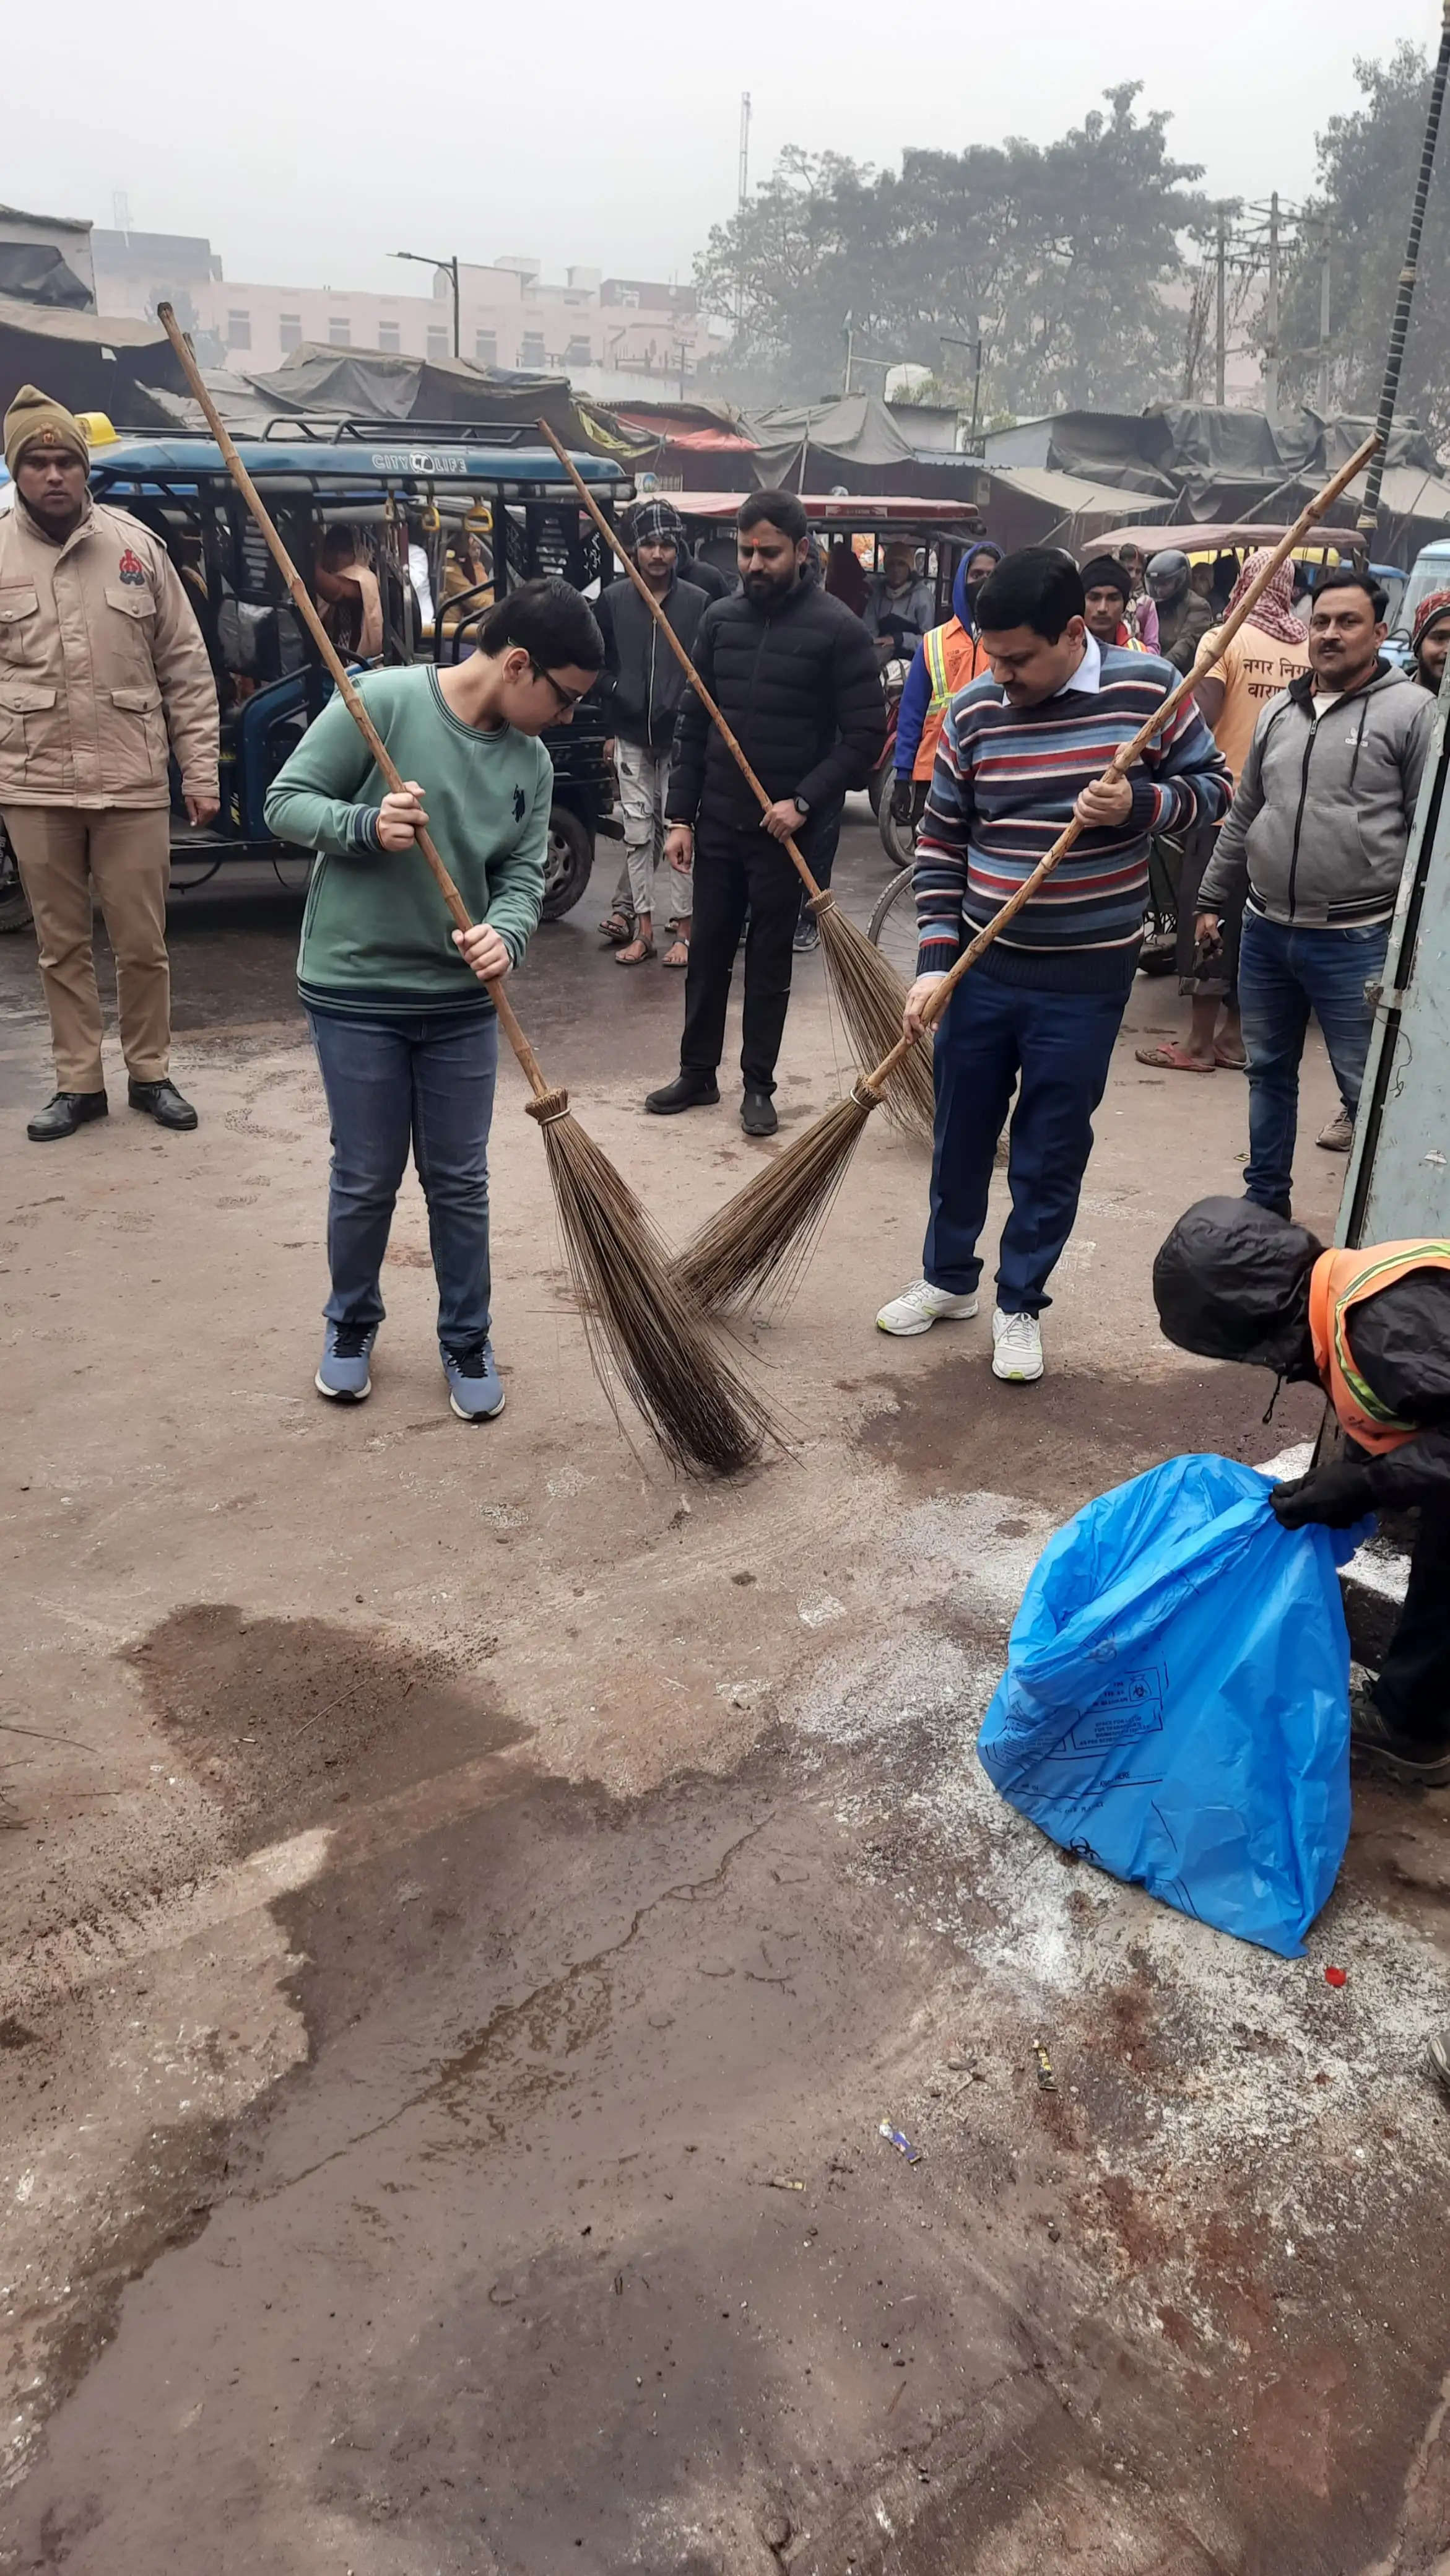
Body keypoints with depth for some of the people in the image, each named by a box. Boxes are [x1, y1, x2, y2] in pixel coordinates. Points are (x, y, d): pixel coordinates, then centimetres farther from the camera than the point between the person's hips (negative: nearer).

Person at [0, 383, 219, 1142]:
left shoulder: (135, 544, 3)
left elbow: (186, 668, 5)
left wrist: (200, 770, 2)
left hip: (131, 780, 0)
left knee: (142, 942, 6)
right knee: (61, 944, 8)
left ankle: (149, 1074, 23)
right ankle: (78, 1083, 20)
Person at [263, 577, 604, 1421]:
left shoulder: (531, 762, 2)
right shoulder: (382, 701, -13)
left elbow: (524, 876, 1)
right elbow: (286, 802, -9)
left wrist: (505, 935, -21)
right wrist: (365, 825, -27)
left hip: (463, 1002, 4)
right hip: (356, 992, -4)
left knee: (460, 1183, 10)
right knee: (366, 1181, 8)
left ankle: (467, 1341, 27)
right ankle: (352, 1324, 32)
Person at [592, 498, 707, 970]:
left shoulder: (698, 603, -3)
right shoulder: (613, 600, 3)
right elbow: (596, 663, 10)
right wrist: (616, 693, -1)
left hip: (680, 737, -2)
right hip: (631, 736, 2)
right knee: (638, 833, 6)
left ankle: (683, 927, 7)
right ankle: (642, 926, 14)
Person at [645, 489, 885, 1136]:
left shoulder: (839, 630, -8)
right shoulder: (720, 619, 5)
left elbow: (866, 735, -9)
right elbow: (692, 724, 8)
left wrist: (804, 802, -17)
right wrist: (681, 816, 3)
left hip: (787, 831, -4)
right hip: (717, 824, 4)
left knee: (769, 961, 7)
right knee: (707, 953, 11)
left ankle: (759, 1085, 19)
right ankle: (697, 1073, 24)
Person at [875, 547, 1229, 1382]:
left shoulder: (1147, 686, -8)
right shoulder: (973, 711, -3)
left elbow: (1212, 783, 3)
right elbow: (940, 842, 3)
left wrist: (1139, 805, -19)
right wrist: (934, 961, -5)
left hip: (1086, 977, -2)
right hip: (981, 966, 3)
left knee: (1052, 1153, 7)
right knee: (960, 1133, 15)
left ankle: (1021, 1304, 25)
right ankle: (949, 1279, 36)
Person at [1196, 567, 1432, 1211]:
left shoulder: (1411, 712, -5)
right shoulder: (1280, 710, 12)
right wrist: (1213, 902, 19)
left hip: (1355, 941, -6)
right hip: (1265, 931, 6)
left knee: (1369, 1090, 1)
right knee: (1268, 1072, 17)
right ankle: (1265, 1200, 32)